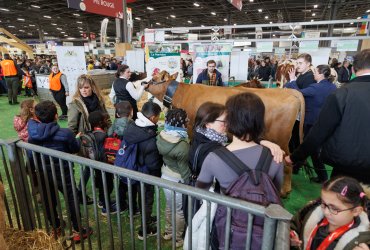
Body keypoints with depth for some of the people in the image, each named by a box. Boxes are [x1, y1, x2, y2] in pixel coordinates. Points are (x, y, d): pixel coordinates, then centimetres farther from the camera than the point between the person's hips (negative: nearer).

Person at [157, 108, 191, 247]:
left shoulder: (162, 137, -11)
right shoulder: (182, 146, -31)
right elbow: (184, 169, -21)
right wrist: (189, 183, -6)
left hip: (165, 176, 7)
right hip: (178, 180, -7)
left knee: (169, 206, 26)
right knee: (180, 210, 16)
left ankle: (168, 232, 46)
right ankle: (178, 239, 36)